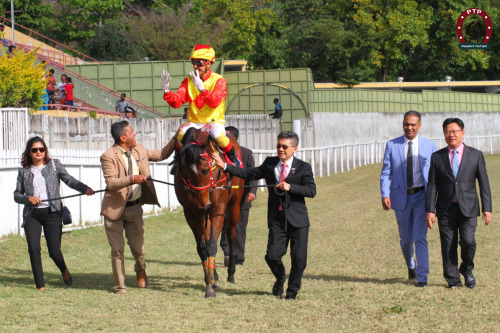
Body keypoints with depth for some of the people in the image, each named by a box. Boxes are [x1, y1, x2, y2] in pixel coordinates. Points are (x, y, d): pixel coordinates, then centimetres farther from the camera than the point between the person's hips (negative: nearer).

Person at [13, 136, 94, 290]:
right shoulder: (24, 171, 10)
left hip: (52, 213, -1)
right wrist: (28, 198, -10)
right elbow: (17, 195, 12)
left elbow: (69, 180, -2)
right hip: (32, 214, 1)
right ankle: (40, 285, -1)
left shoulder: (54, 165, 7)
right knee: (33, 249, -12)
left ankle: (64, 271, 32)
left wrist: (85, 188, -19)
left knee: (54, 251, -2)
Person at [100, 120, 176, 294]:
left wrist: (176, 140, 11)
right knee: (117, 250, 0)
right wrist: (131, 179, -36)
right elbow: (110, 183, -24)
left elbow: (161, 155, 20)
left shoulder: (138, 150, 5)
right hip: (115, 208, -4)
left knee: (138, 248, 7)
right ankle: (120, 286, 14)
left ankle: (141, 272, 39)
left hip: (134, 208, 4)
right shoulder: (108, 157, -15)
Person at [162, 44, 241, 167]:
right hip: (194, 121, 3)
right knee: (181, 134, -28)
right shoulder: (188, 81, 5)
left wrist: (202, 88, -40)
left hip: (214, 120, -3)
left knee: (219, 136, -35)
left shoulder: (219, 80, -6)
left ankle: (233, 158, -6)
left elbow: (215, 102, -24)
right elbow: (176, 102, -5)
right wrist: (167, 91, -25)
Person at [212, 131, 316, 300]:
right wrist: (225, 166, 8)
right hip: (277, 219, 2)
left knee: (299, 258, -2)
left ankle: (292, 290, 22)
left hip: (298, 220, -2)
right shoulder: (270, 163, 10)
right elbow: (249, 174, 14)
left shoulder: (303, 167, -2)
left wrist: (290, 187, -23)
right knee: (272, 256, -7)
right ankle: (280, 279, 26)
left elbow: (311, 191, -11)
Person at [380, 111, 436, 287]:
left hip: (422, 196, -1)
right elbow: (385, 174, 2)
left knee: (420, 238, -11)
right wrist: (385, 195, -12)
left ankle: (422, 276, -3)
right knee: (405, 239, 11)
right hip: (401, 197, 1)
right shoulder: (392, 145, 2)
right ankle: (411, 266, 38)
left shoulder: (429, 146, 3)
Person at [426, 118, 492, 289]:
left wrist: (487, 209, -1)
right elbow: (432, 185, 6)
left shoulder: (476, 155, 6)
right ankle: (453, 280, 10)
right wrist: (430, 210, -1)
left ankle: (467, 269, 13)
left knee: (468, 241, -14)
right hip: (446, 209, 1)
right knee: (448, 246, -1)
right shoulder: (437, 157, 7)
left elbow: (484, 184, 6)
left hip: (468, 208, -1)